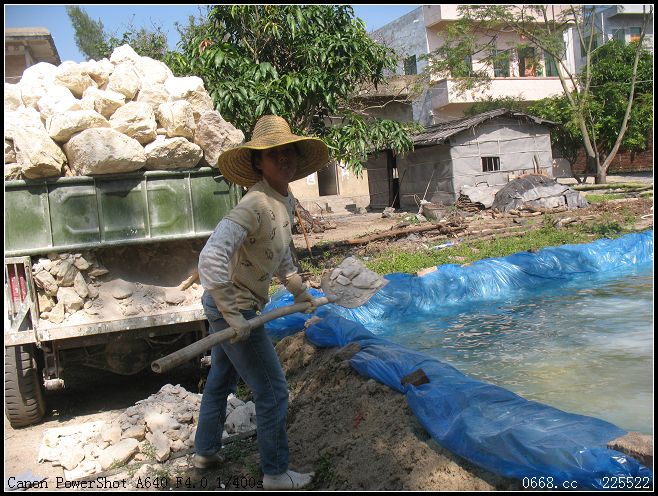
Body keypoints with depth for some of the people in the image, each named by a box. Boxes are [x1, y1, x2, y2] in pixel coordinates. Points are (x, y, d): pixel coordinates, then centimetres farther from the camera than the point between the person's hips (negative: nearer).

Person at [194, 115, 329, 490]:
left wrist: (298, 289, 24)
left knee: (221, 381, 24)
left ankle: (206, 451, 44)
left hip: (230, 306, 10)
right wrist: (233, 315, -33)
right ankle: (276, 474, 17)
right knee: (273, 390, 1)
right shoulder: (256, 205, -27)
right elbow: (211, 257, -35)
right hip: (234, 306, -10)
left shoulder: (286, 201, 4)